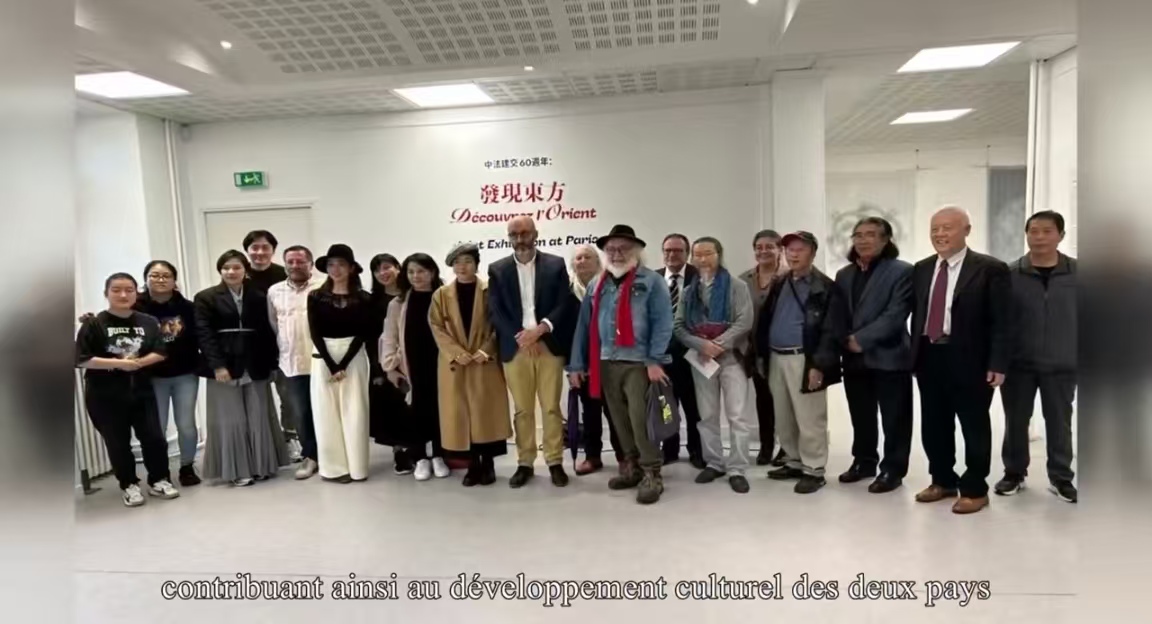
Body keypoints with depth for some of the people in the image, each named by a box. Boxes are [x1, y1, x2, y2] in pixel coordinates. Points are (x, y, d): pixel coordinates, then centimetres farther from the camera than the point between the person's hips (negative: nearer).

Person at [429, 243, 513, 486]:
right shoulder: (441, 294, 7)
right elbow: (437, 327, 0)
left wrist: (485, 350, -15)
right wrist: (457, 353, -12)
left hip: (485, 363, -2)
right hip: (454, 364, 2)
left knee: (487, 412, 0)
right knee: (461, 413, 3)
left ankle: (488, 463, 11)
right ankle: (473, 464, 12)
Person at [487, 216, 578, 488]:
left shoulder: (555, 264, 5)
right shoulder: (497, 269, 7)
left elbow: (565, 305, -2)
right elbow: (496, 311, 0)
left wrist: (539, 330, -16)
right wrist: (522, 337, -12)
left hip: (549, 346, -1)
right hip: (515, 348, 1)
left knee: (551, 408, 3)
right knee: (522, 410, 6)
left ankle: (555, 462, 14)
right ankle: (524, 463, 17)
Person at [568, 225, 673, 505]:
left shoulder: (651, 281, -2)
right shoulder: (597, 285, 13)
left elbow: (662, 322, -8)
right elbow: (584, 325, 12)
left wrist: (655, 360, -16)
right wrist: (576, 364, 9)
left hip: (639, 363, -5)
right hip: (605, 363, 5)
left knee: (641, 419, -8)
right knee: (620, 420, 13)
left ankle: (652, 474, 2)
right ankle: (631, 466, 25)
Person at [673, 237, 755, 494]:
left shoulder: (736, 287, 0)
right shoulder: (689, 292, 11)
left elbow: (744, 322, -9)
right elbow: (678, 327, 4)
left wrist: (718, 345, -16)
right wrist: (702, 345, -13)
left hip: (731, 357, -3)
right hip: (700, 359, 4)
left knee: (736, 415, -6)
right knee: (707, 415, 10)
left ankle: (736, 469, 0)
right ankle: (713, 463, 21)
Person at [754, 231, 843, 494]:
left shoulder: (825, 288, -6)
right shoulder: (779, 285, 15)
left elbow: (830, 331, -12)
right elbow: (765, 320, 16)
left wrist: (819, 365, -19)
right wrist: (761, 355, 9)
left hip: (804, 361, -7)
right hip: (776, 358, 7)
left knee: (809, 420, -1)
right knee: (783, 419, 14)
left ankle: (813, 470, 9)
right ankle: (794, 463, 28)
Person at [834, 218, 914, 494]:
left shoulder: (901, 271, -6)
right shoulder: (844, 274, 14)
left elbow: (896, 314, -15)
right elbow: (838, 314, 14)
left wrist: (861, 339, -18)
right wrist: (845, 341, -3)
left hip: (888, 357, -5)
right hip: (854, 359, 6)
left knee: (894, 419, 4)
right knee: (861, 417, 15)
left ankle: (892, 469, 15)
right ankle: (864, 461, 29)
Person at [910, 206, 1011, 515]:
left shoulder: (990, 269, -7)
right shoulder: (921, 269, 10)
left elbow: (1001, 322, -9)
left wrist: (997, 364, -15)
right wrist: (914, 355, 8)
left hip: (970, 361, -5)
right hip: (929, 359, 5)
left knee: (974, 427, 8)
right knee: (933, 426, 14)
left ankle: (975, 489, 23)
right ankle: (943, 481, 31)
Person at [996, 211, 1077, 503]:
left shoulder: (1076, 272, -1)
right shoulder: (1010, 273, -3)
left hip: (1062, 364, 0)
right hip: (1018, 363, 0)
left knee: (1059, 423, 10)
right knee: (1015, 421, 9)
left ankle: (1061, 477, 24)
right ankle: (1014, 473, 23)